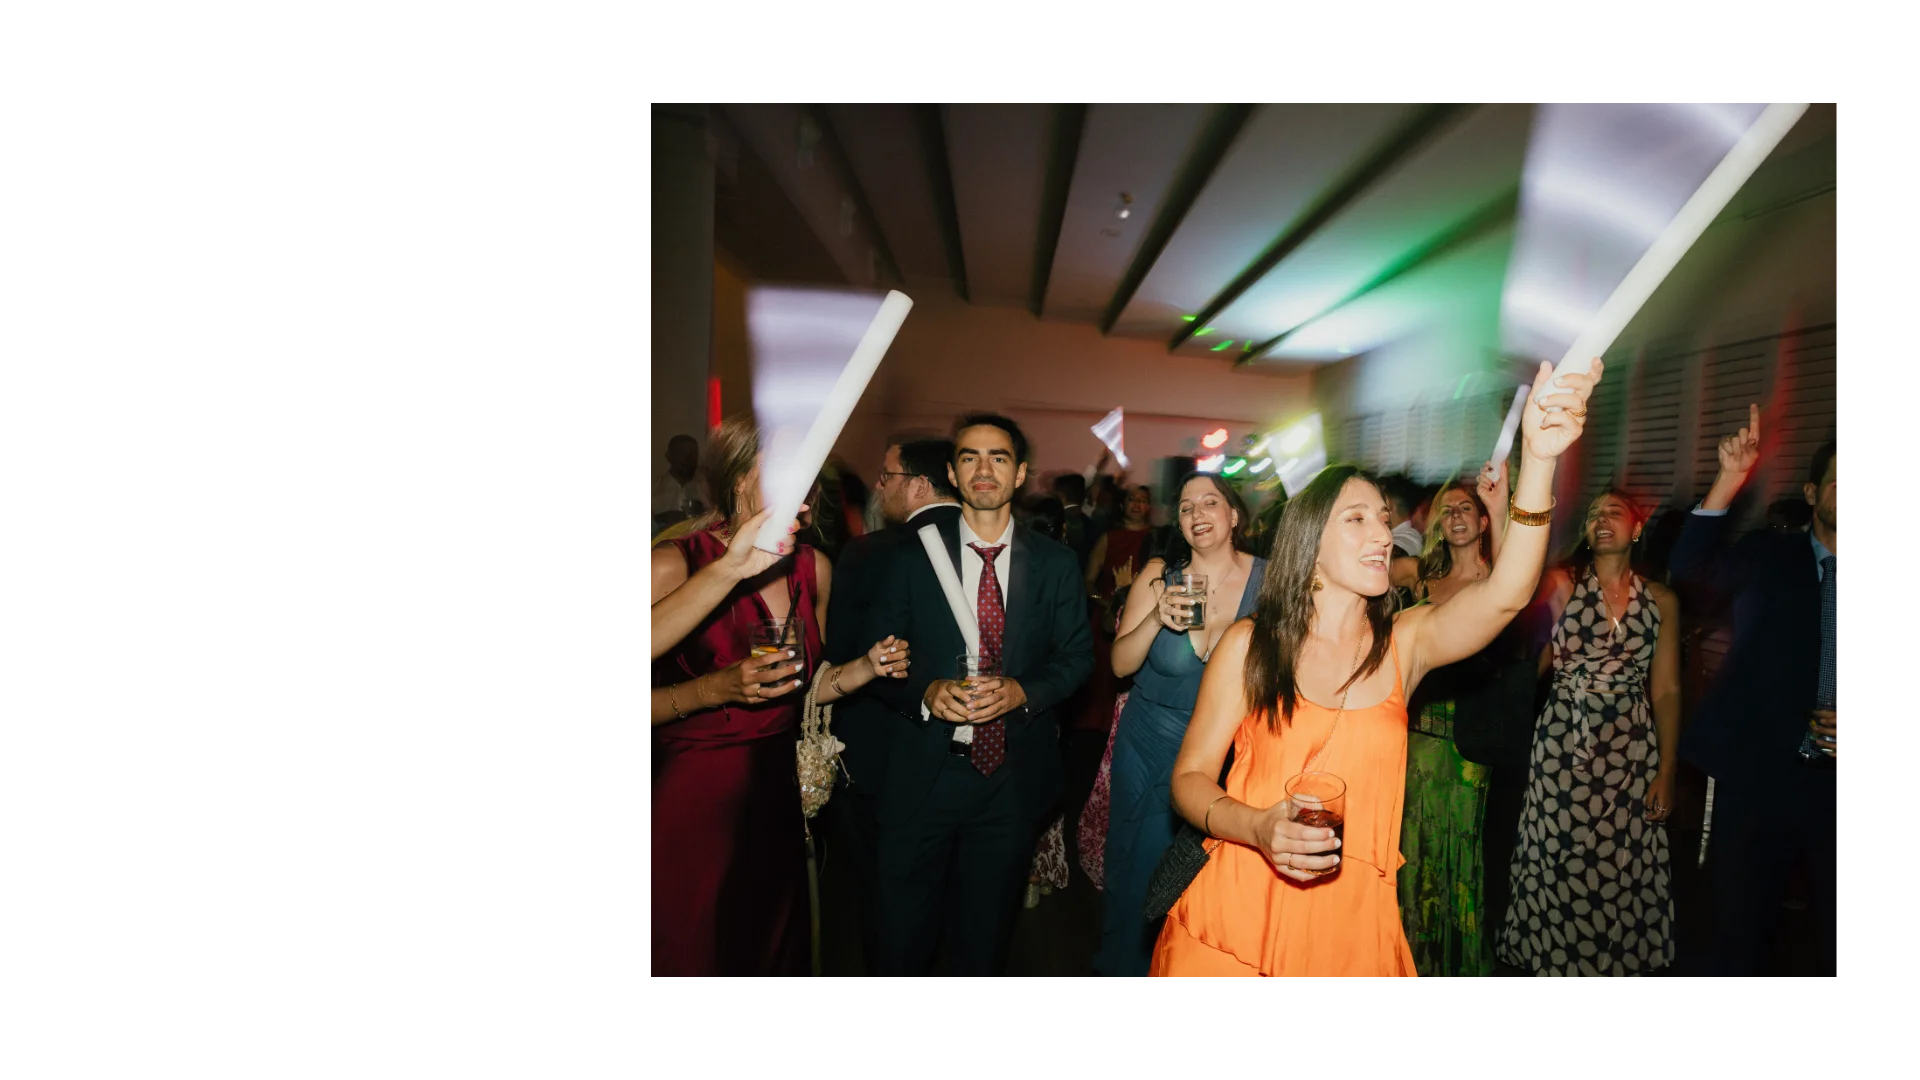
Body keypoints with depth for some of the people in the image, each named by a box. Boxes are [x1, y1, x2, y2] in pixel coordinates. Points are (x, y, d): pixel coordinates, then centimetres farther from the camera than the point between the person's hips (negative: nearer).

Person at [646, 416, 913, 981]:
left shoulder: (814, 568, 4)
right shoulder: (674, 563, -14)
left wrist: (867, 667, -3)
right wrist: (716, 690, -28)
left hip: (776, 791, 5)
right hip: (691, 793, -5)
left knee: (776, 954, 17)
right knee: (692, 958, 10)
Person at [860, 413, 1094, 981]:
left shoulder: (1056, 563, 2)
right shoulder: (913, 555, -1)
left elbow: (1077, 654, 4)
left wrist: (1022, 692, -14)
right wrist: (927, 691, -18)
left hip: (1015, 776, 1)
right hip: (925, 771, -1)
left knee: (986, 932, 18)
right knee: (904, 933, 10)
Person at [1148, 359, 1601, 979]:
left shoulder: (1405, 642, 0)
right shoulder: (1250, 646, -5)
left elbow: (1506, 594, -18)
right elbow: (1190, 777, -3)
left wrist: (1539, 458, -30)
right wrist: (1259, 827, -22)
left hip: (1354, 927, 2)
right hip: (1239, 916, -2)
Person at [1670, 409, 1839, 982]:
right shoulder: (1771, 558, 1)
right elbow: (1688, 567, -18)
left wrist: (1836, 733, -9)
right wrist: (1729, 482, -28)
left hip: (1831, 781, 2)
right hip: (1758, 775, -2)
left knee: (1836, 942, 12)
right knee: (1739, 938, 12)